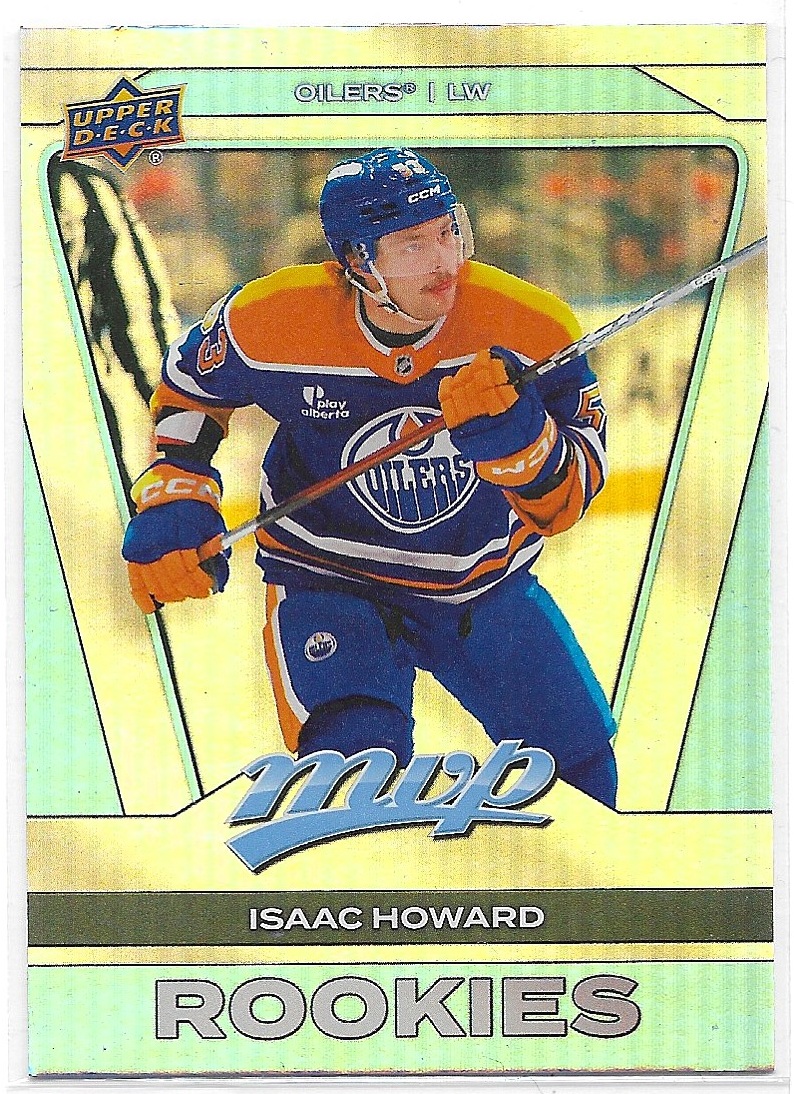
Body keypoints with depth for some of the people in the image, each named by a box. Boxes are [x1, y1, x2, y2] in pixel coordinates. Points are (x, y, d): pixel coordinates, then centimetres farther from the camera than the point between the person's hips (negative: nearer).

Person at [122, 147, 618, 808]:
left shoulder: (528, 328, -19)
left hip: (488, 589, 2)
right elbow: (188, 387, 6)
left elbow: (564, 504, -18)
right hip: (329, 582, -2)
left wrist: (514, 432, -38)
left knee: (581, 765, 12)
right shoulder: (270, 321, -18)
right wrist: (171, 505, -5)